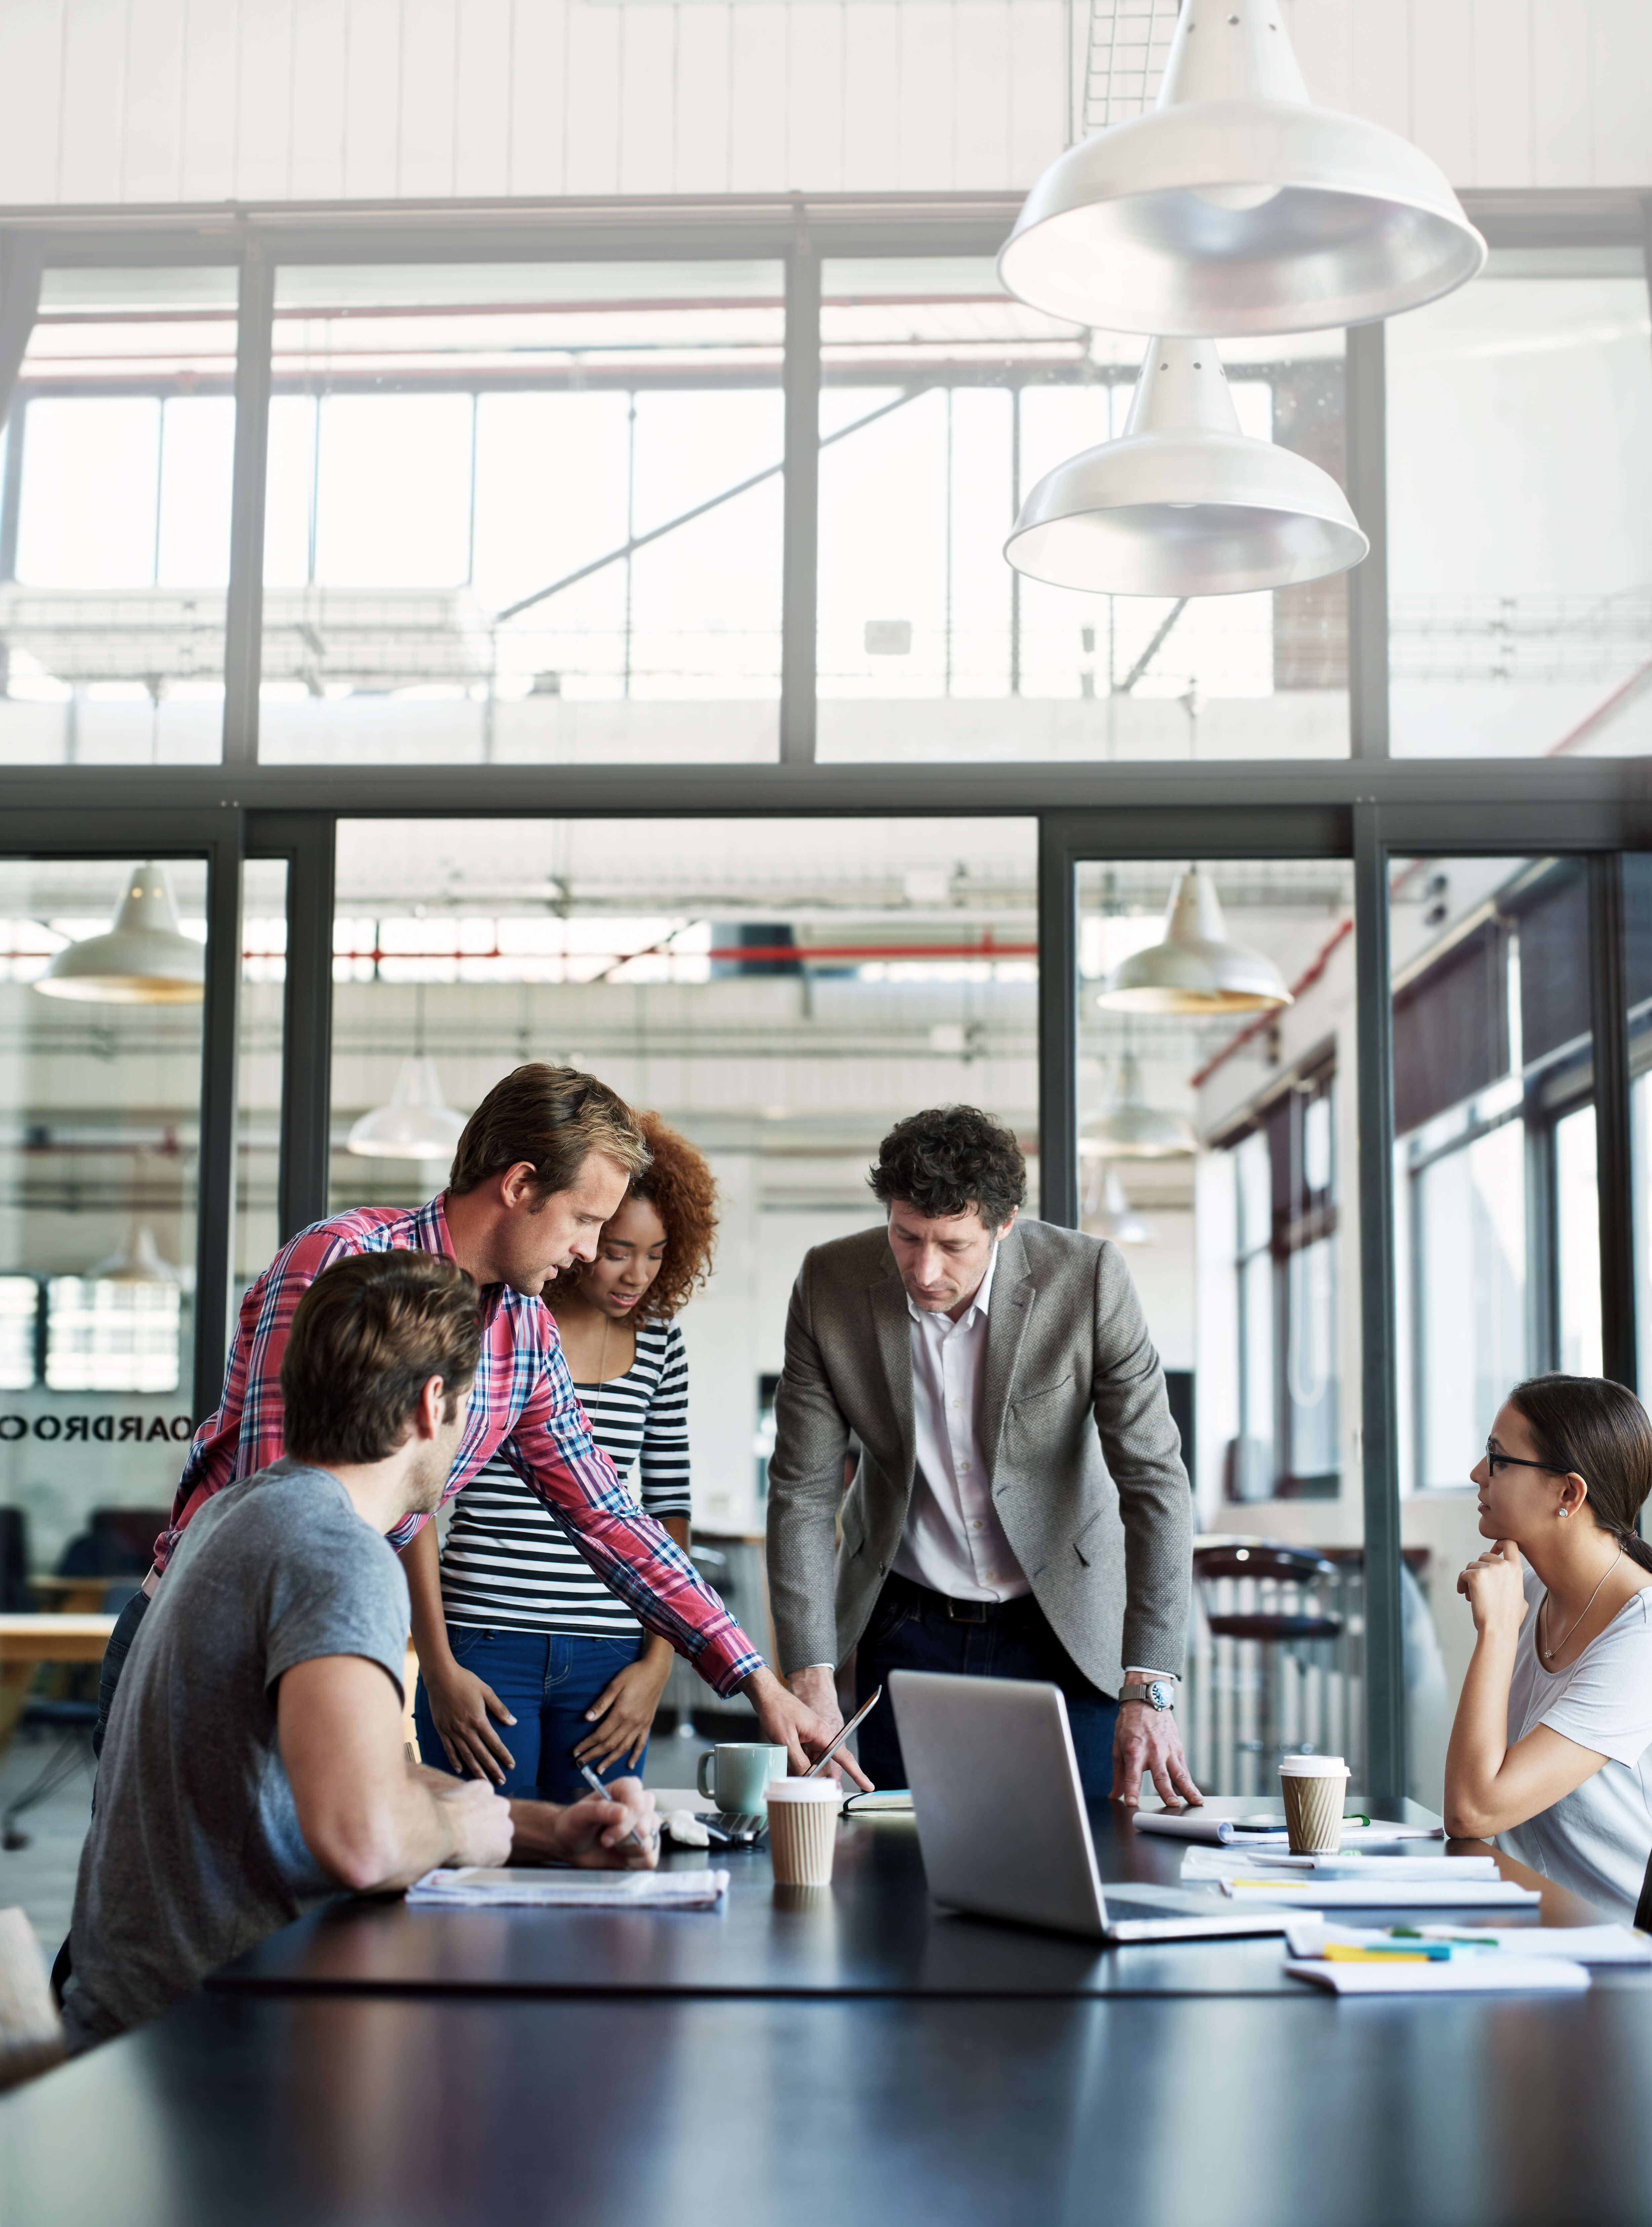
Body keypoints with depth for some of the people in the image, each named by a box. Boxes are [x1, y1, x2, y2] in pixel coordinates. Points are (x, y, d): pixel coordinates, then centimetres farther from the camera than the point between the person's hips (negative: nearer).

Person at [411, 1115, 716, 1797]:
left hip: (608, 1661, 4)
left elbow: (669, 1512, 13)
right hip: (484, 1647, -3)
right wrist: (438, 1668, -6)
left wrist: (657, 1662, 4)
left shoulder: (658, 1342, 8)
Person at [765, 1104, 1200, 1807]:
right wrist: (812, 1684, -16)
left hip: (1062, 1625, -1)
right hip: (907, 1628, 1)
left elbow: (1155, 1480, -18)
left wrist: (1148, 1693, -25)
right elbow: (803, 1491, -9)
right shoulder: (829, 1284, -14)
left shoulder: (1089, 1278, -19)